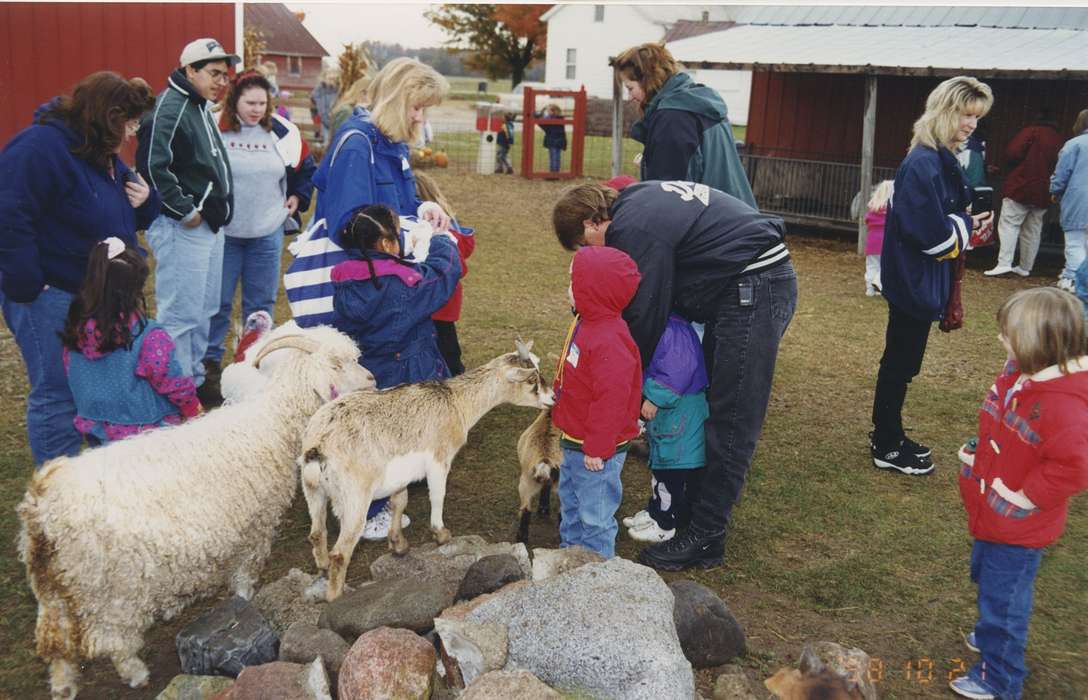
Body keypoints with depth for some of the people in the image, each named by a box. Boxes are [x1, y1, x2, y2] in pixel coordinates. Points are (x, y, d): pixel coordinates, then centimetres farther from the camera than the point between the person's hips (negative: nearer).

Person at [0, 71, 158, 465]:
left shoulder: (104, 155, 10)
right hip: (50, 296, -9)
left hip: (97, 293, 10)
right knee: (58, 392, -3)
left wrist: (144, 201, -3)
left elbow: (120, 217, 20)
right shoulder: (39, 148, -20)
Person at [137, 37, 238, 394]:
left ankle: (195, 379, 29)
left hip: (209, 224, 10)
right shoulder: (170, 108, -14)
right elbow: (153, 165, -25)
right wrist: (184, 210, -19)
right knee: (180, 314, -5)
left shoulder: (200, 108, 17)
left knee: (203, 310, 17)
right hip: (183, 228, -10)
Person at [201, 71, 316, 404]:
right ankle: (209, 363, 14)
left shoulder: (282, 132, 2)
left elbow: (306, 169, 18)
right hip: (222, 233, -3)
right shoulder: (214, 128, -8)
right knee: (217, 302, 1)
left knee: (261, 302, 10)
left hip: (268, 233, 3)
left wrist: (297, 198, 10)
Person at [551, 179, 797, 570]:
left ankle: (705, 538, 2)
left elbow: (644, 317, -13)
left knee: (730, 423, -5)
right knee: (714, 407, 19)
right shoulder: (639, 200, 14)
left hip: (753, 292, -10)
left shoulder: (632, 229, -17)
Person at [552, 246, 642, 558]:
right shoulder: (586, 323, 3)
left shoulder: (610, 342, -30)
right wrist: (565, 425, 22)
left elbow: (611, 400, -30)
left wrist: (597, 449, -24)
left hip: (595, 450, -10)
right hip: (574, 441, 11)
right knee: (570, 499, 26)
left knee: (594, 513, 6)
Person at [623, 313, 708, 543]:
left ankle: (664, 524, 15)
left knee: (669, 471, 2)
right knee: (660, 464, 21)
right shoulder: (658, 327, 7)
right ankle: (656, 511, 35)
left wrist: (654, 398, -21)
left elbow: (677, 371, -30)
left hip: (680, 416, -10)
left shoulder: (672, 331, -26)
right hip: (663, 413, 10)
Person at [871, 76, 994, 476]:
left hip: (921, 280, 9)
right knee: (900, 362, 2)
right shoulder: (923, 164, -21)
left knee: (901, 361, 18)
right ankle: (887, 448, 14)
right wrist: (968, 226, -9)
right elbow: (931, 233, -24)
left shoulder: (941, 160, 9)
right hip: (914, 281, -9)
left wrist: (967, 226, -2)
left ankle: (888, 436, 30)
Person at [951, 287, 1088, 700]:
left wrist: (1026, 496, -27)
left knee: (1004, 598, 9)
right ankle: (993, 635, 55)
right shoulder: (1018, 375, -4)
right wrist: (978, 454, 7)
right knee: (987, 578, 30)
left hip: (1018, 528, -9)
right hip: (993, 516, 9)